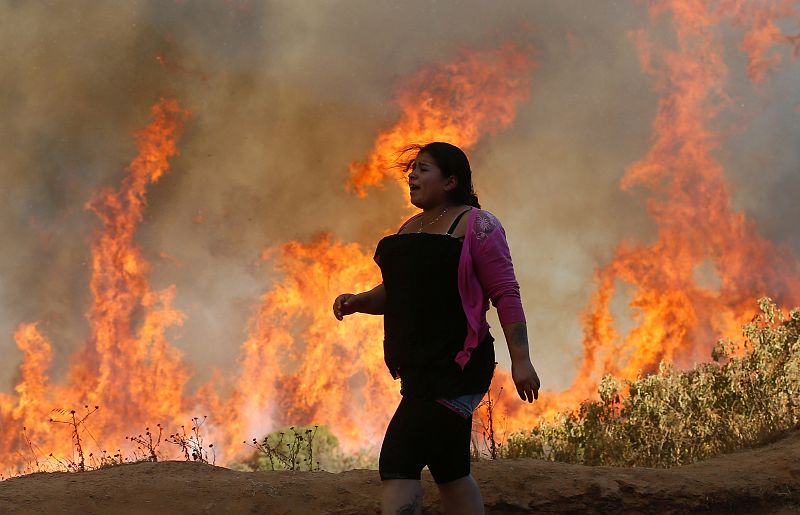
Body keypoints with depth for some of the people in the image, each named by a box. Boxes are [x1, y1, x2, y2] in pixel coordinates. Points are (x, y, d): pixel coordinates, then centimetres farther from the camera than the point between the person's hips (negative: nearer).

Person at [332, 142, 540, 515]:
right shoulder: (410, 229, 18)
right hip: (419, 368, 9)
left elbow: (505, 294, -10)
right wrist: (358, 302, 3)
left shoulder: (475, 225, -5)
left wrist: (520, 359, -16)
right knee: (450, 471, 12)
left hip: (455, 365, -9)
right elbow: (394, 294, 24)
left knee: (397, 463, -19)